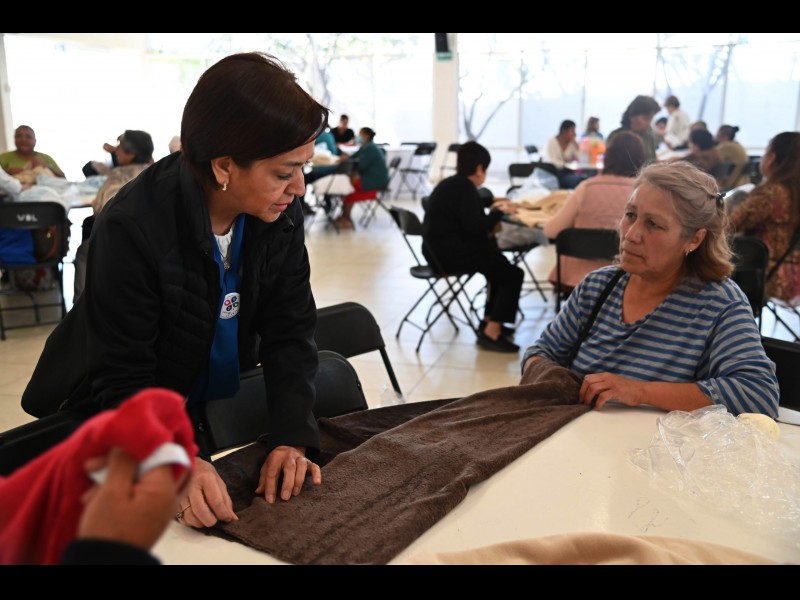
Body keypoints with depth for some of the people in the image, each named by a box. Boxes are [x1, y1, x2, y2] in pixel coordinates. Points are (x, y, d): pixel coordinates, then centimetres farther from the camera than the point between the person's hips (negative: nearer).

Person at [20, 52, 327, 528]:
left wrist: (291, 436, -28)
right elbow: (125, 378, -26)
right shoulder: (131, 228, -29)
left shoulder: (281, 216, -15)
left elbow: (290, 331, -14)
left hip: (224, 399, 5)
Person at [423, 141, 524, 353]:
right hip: (451, 252, -11)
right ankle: (491, 332, -10)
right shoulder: (464, 188, -16)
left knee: (499, 264, 25)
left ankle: (489, 320, 27)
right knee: (513, 274, -8)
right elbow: (476, 227, -22)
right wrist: (499, 212, -8)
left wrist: (493, 210, 27)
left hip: (442, 248, 11)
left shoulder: (450, 184, 15)